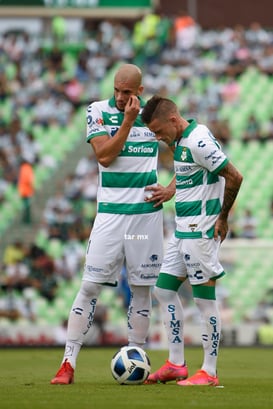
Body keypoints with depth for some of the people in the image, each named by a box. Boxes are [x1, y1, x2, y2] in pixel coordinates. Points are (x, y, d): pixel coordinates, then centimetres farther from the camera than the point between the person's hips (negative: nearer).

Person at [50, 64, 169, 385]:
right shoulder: (98, 111, 0)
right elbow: (104, 155, -11)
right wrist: (128, 121, -16)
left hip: (147, 212, 2)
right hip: (110, 212, -2)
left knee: (142, 288, 4)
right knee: (90, 285, -6)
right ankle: (68, 363, -3)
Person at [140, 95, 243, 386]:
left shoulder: (199, 141, -19)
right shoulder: (180, 141, 10)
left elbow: (234, 177, -20)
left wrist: (222, 218, -12)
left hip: (200, 231, -10)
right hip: (183, 229, 10)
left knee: (204, 298, -4)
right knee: (164, 289, 11)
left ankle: (209, 373, 2)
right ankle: (176, 365, 17)